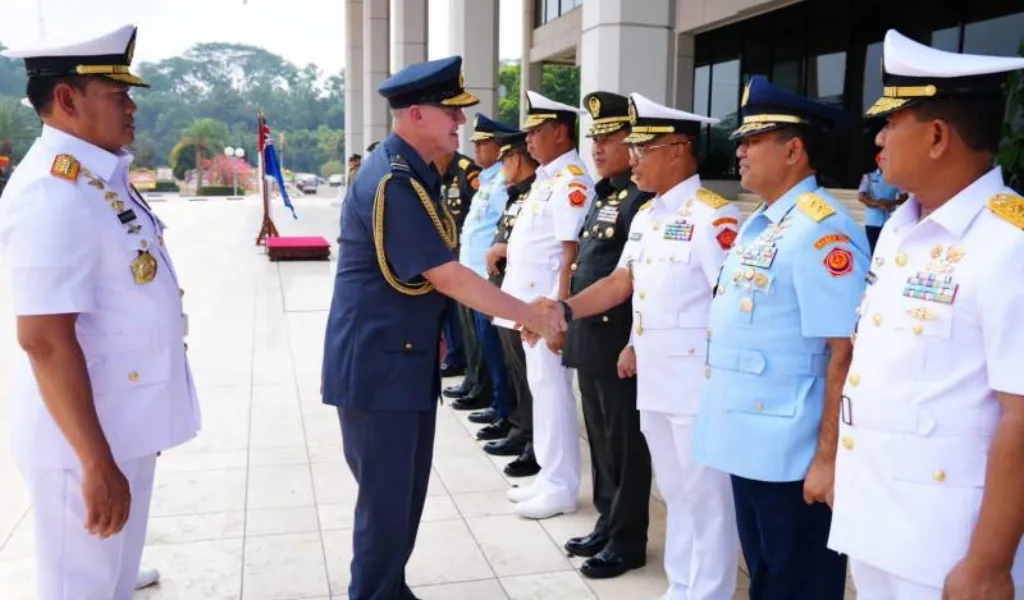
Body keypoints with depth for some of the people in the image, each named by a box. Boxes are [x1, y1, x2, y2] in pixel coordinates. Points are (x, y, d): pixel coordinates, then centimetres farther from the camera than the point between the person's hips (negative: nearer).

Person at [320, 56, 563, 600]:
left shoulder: (414, 174, 9)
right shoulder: (391, 182, -22)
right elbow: (447, 276, -24)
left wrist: (430, 327, 17)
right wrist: (532, 316, -17)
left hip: (409, 358, 10)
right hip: (377, 364, -9)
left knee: (407, 492, 19)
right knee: (386, 499, 2)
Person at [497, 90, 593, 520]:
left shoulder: (573, 181, -15)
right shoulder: (547, 177, 15)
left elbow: (572, 253, -21)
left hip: (548, 302, -10)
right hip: (530, 299, 10)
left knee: (553, 390, -3)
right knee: (541, 388, 15)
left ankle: (562, 488, 8)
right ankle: (549, 477, 25)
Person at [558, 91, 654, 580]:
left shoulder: (645, 197, -14)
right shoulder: (603, 195, 15)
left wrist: (636, 344, -21)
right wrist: (567, 319, 20)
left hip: (620, 340, -9)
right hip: (588, 337, 9)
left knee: (625, 443, 3)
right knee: (600, 439, 18)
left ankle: (627, 541, 17)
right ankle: (607, 525, 32)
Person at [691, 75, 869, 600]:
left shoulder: (822, 229, -19)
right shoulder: (759, 224, 10)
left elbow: (845, 353, -22)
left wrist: (828, 458, -22)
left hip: (791, 455, -9)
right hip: (747, 444, 9)